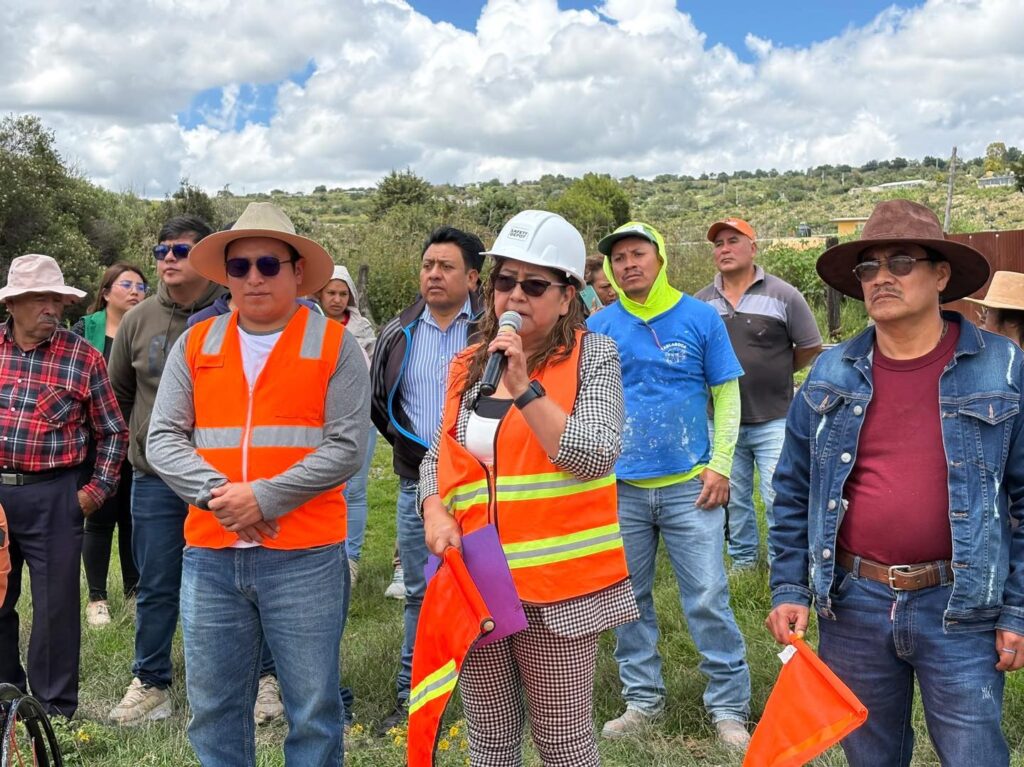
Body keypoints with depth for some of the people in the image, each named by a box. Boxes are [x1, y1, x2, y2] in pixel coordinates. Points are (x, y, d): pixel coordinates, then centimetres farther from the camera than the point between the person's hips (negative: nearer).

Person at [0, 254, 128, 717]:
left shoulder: (83, 357, -3)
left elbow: (113, 431, 4)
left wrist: (98, 489, -2)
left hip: (52, 496, -3)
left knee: (55, 606, 4)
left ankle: (54, 709, 18)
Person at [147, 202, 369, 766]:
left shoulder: (334, 346, -1)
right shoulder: (195, 344, 9)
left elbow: (347, 446, -8)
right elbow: (163, 438, 4)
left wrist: (264, 497, -15)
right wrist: (215, 492, -13)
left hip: (304, 557, -3)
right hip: (209, 555, 4)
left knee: (314, 713, 7)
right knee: (213, 709, 15)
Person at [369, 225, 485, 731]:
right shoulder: (398, 333, 9)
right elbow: (378, 399, 20)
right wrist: (405, 440, 11)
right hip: (417, 484, 4)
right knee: (421, 593, 13)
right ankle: (411, 698, 25)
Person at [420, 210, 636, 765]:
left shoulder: (592, 355, -4)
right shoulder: (469, 365, 10)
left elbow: (597, 457, -15)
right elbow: (439, 458, 15)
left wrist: (525, 388, -20)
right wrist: (435, 513, -5)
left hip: (558, 584, -4)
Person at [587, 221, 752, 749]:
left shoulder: (700, 318, 0)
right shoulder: (598, 328, 4)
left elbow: (727, 394, 2)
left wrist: (720, 464, -6)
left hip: (689, 486, -2)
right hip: (619, 487, 3)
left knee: (707, 599, 1)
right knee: (628, 598, 11)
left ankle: (729, 706, 16)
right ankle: (642, 700, 27)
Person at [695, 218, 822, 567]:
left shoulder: (783, 295, -5)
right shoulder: (701, 302, 2)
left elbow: (810, 348, 3)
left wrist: (775, 373, 8)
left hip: (773, 421, -3)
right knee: (733, 498, 15)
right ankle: (742, 559, 32)